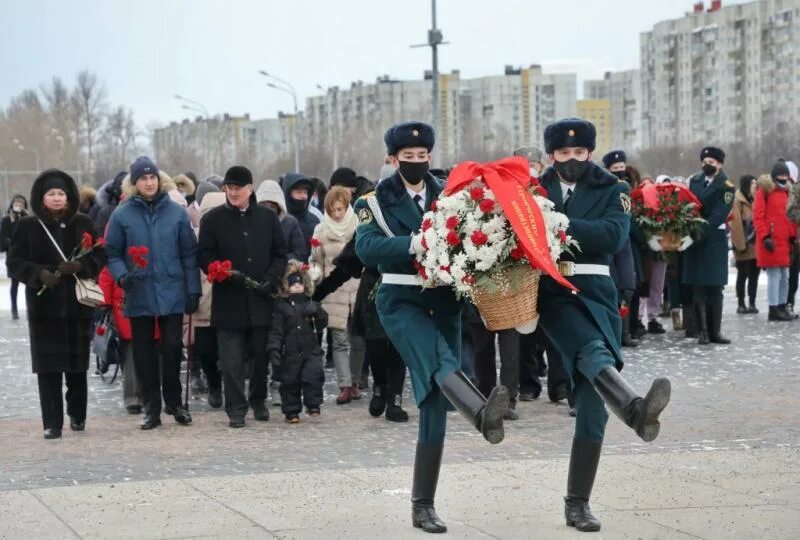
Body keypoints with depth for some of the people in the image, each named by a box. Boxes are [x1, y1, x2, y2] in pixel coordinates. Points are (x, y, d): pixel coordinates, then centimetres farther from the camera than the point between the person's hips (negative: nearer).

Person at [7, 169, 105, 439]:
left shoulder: (82, 224, 7)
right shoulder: (28, 226, 4)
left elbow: (100, 257, 7)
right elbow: (14, 262, 2)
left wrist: (80, 265, -13)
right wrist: (39, 274, -15)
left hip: (78, 305, 1)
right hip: (44, 307, -1)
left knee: (77, 365, 4)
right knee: (48, 366, -4)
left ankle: (77, 416, 22)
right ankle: (52, 423, -1)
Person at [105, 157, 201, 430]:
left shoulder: (176, 212, 2)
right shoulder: (122, 215, 0)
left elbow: (189, 253, 4)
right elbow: (112, 253, 3)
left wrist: (193, 290, 0)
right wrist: (122, 276, -15)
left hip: (172, 293, 0)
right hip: (139, 295, 0)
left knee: (172, 348, 1)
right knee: (144, 353, 6)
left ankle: (174, 402, 16)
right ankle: (151, 408, 14)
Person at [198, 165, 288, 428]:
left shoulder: (268, 217, 8)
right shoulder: (212, 219, 3)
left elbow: (280, 254, 10)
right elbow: (205, 257, 1)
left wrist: (272, 279, -7)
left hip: (261, 299, 2)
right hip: (228, 300, -2)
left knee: (261, 355, 10)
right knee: (232, 360, -3)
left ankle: (258, 401, 27)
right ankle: (236, 409, 3)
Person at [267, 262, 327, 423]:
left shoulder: (310, 304, 8)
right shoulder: (281, 307, -1)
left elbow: (322, 324, 4)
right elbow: (276, 330, -4)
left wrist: (317, 313, -16)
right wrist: (273, 349, -14)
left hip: (311, 350, 1)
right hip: (290, 353, -1)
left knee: (313, 376, -13)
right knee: (290, 382, 4)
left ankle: (313, 405, 2)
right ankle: (291, 411, 15)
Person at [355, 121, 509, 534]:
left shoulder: (447, 195, 11)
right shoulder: (377, 200, 2)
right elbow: (366, 246, -16)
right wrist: (416, 243, -30)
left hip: (443, 301, 3)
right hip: (400, 301, -3)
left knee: (435, 402, 1)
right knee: (439, 362, -32)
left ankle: (423, 505, 6)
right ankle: (483, 416, -63)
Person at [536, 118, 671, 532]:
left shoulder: (612, 190, 9)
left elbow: (612, 234, -9)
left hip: (595, 292, 2)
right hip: (553, 291, -2)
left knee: (591, 403, -2)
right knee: (592, 350, -33)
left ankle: (577, 503, 5)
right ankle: (636, 411, -63)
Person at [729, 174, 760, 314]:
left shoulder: (753, 200, 14)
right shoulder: (737, 201, -11)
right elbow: (736, 224, -16)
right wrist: (740, 244, -18)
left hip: (755, 244, 7)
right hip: (745, 245, -7)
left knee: (754, 274, 8)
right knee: (743, 275, 1)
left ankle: (752, 303, 14)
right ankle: (741, 305, 7)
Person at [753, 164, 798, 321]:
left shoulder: (785, 192, 17)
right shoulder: (765, 190, -7)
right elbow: (758, 216, -12)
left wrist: (792, 236, 15)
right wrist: (765, 237, -18)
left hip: (784, 242, 8)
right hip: (772, 242, -8)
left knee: (784, 276, 11)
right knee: (774, 276, -9)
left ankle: (782, 307, 18)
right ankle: (774, 310, -5)